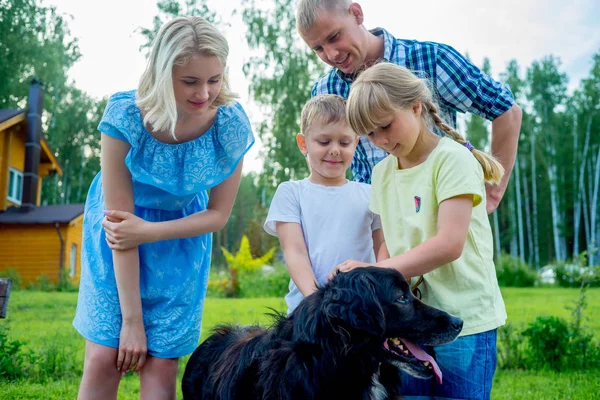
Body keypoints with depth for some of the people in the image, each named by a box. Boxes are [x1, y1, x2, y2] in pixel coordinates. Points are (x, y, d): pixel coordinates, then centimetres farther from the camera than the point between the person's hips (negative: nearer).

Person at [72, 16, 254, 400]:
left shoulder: (231, 124, -22)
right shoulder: (125, 116, -27)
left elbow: (219, 214, -8)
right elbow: (118, 217, -23)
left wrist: (147, 232, -21)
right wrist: (131, 319, -21)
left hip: (182, 232, 1)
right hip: (120, 230, -1)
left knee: (161, 365, -4)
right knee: (105, 357, -7)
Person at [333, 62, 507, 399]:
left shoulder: (453, 159, -10)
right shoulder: (382, 172, 10)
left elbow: (449, 244, -20)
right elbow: (391, 245, 11)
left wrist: (374, 271, -21)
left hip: (464, 320, -5)